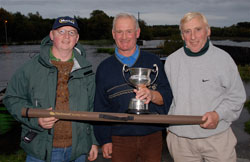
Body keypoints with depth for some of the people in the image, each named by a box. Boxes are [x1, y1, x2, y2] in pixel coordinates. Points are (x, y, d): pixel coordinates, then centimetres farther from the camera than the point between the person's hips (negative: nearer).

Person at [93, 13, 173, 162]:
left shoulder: (153, 61, 4)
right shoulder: (104, 68, 5)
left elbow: (167, 96, -3)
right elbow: (101, 108, 8)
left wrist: (152, 95, -24)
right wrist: (104, 140, 5)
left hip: (152, 137, 0)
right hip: (120, 138, 0)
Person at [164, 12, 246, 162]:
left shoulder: (222, 58, -2)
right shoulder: (171, 61, 3)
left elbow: (237, 96, 2)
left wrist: (218, 114, -14)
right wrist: (168, 126, 4)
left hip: (217, 136, -1)